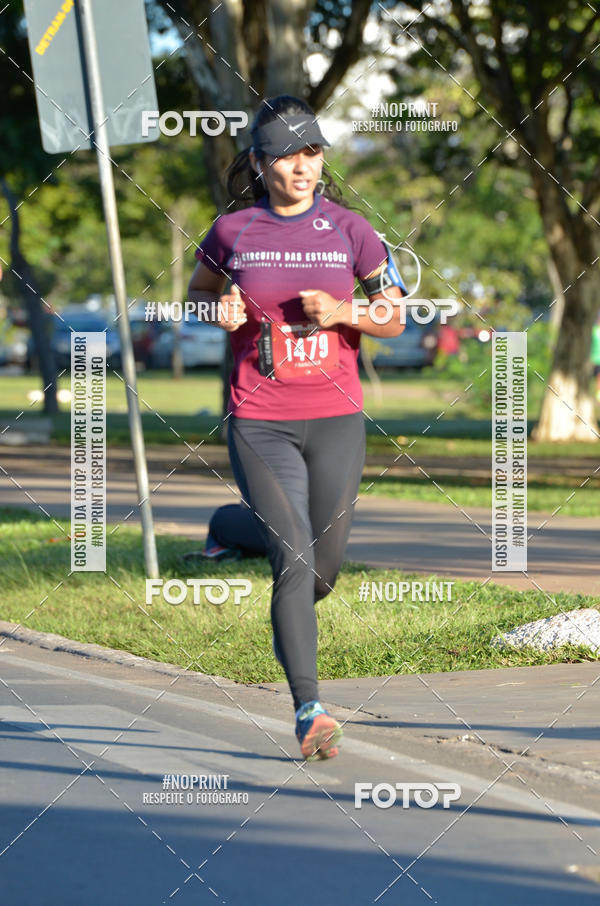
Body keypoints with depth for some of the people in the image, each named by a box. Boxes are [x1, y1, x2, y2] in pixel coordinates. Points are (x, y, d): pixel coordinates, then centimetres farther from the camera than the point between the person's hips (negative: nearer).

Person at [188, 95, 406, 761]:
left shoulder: (349, 230, 1)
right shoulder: (232, 232, 0)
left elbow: (394, 319, 8)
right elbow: (195, 298, 16)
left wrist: (342, 313, -11)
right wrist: (220, 312, -6)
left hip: (335, 417, 2)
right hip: (259, 422, -2)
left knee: (322, 570, 8)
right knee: (295, 561, -14)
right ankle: (308, 712, -9)